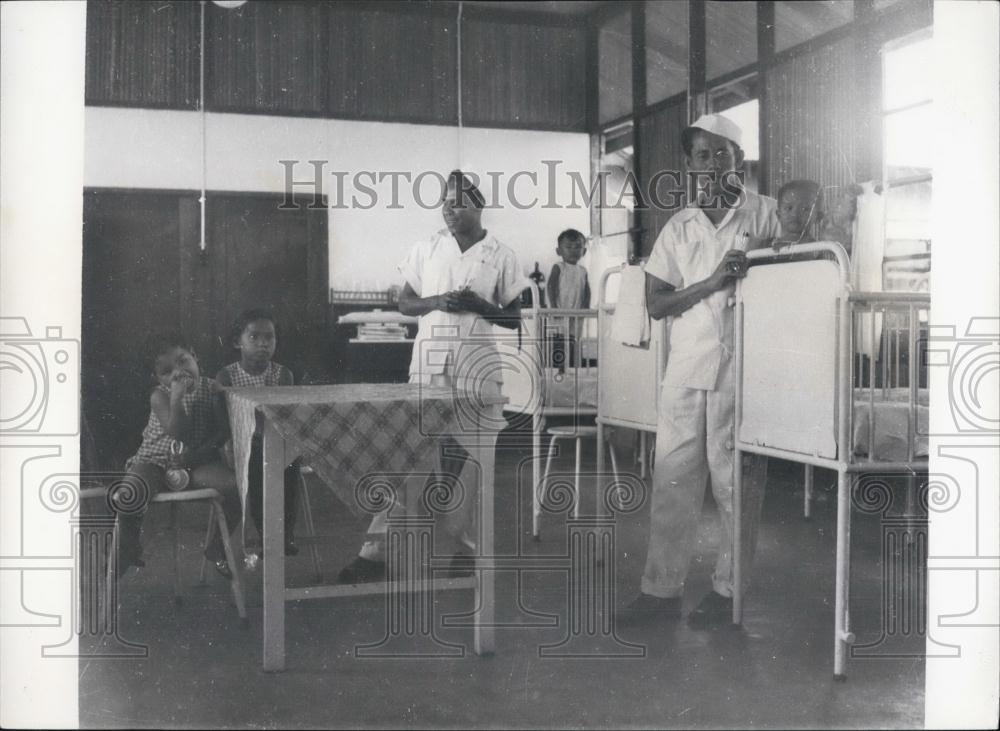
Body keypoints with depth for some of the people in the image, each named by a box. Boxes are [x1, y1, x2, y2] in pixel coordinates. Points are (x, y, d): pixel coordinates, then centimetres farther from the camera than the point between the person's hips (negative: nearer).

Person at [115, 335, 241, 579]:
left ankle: (217, 548, 1)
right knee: (125, 497, -30)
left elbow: (222, 430, -1)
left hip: (196, 462, 2)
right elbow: (178, 433, -23)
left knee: (236, 486, -25)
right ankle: (129, 549, 5)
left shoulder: (211, 389, -1)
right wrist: (177, 396, -31)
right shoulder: (159, 396, -9)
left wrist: (203, 449, -17)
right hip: (155, 461, -2)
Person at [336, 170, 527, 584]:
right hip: (429, 359, 1)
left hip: (477, 362, -1)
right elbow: (404, 303, 11)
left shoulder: (500, 257, 4)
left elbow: (514, 319, 6)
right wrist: (436, 302, -8)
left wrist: (479, 305, -12)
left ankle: (465, 547, 15)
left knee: (469, 455, 3)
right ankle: (377, 550, 0)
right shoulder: (427, 249, 8)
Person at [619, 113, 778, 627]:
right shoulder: (678, 227, 11)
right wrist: (712, 282, -10)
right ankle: (661, 588, 14)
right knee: (672, 479, 5)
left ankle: (729, 588, 17)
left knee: (735, 482, 3)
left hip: (740, 368, -3)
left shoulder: (764, 213, 4)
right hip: (686, 367, 3)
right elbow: (656, 304, 5)